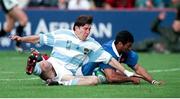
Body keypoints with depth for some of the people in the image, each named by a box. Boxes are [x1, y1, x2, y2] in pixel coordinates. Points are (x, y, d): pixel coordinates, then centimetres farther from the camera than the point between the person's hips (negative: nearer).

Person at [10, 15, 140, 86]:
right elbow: (40, 38, 11)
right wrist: (21, 39, 1)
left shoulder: (92, 44, 15)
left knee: (95, 79, -26)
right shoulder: (61, 34, 7)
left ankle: (58, 81, -31)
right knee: (45, 65, -45)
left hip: (69, 74, 5)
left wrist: (126, 72, 9)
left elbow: (109, 59, 14)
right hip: (52, 66, -5)